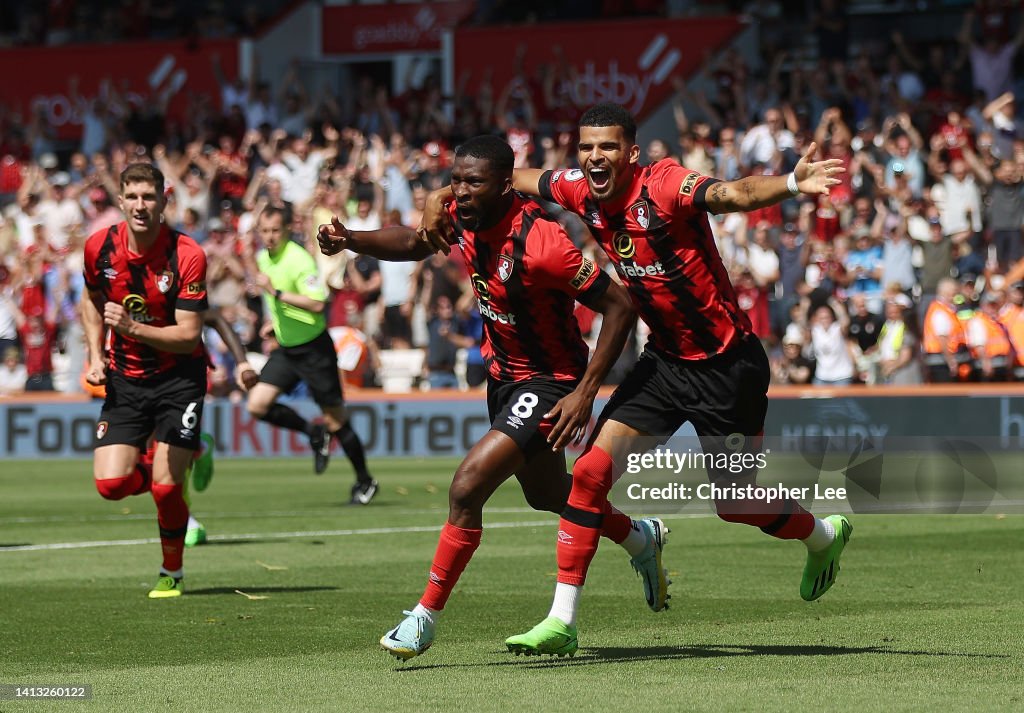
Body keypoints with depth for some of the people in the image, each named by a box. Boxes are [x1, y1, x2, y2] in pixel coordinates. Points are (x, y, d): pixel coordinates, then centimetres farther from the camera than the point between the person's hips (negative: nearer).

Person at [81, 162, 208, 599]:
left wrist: (133, 327, -31)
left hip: (178, 377, -3)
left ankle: (172, 573, 17)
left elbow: (189, 334, -19)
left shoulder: (187, 256, -18)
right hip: (125, 379, 4)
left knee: (165, 488, -9)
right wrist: (96, 355, 4)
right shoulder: (99, 247, -6)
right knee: (110, 483, -10)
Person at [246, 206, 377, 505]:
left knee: (335, 421, -2)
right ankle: (314, 433, 15)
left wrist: (276, 292, -32)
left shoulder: (299, 259, -21)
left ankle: (365, 482, 14)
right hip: (286, 348, 8)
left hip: (313, 348, -8)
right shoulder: (263, 258, 6)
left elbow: (317, 303, -32)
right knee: (258, 405, -7)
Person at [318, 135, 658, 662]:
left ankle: (426, 617, -7)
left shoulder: (540, 243, -30)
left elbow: (619, 307, -24)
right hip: (504, 375, 9)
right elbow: (414, 244, 12)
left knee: (467, 487, -21)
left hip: (550, 382, -9)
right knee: (547, 496, 26)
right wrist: (349, 241, -7)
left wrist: (585, 392, -26)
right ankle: (642, 540, 53)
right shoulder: (464, 217, -9)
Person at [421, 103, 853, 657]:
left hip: (727, 364, -6)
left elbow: (733, 195, -41)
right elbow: (514, 180, 12)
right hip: (664, 358, 6)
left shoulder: (664, 185, -23)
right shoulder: (580, 192, -4)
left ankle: (823, 536, 40)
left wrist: (791, 184, -59)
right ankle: (561, 622, -2)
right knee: (591, 472, -7)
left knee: (736, 503, 7)